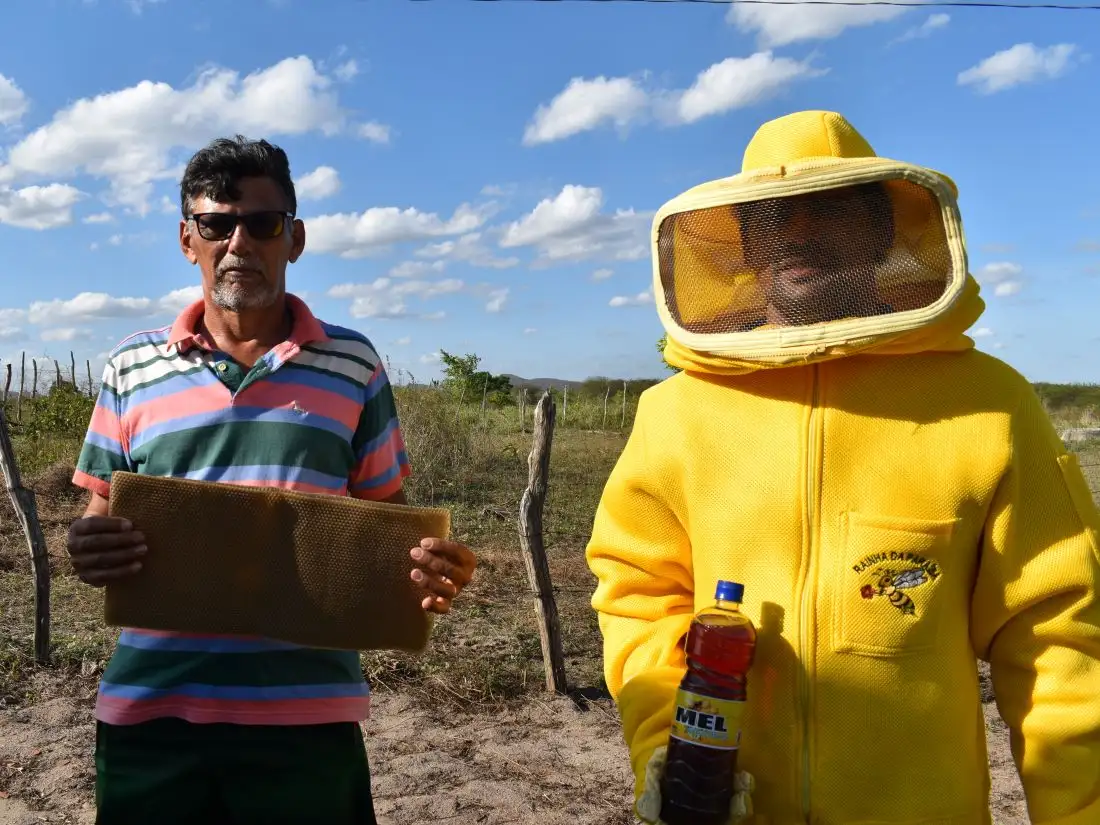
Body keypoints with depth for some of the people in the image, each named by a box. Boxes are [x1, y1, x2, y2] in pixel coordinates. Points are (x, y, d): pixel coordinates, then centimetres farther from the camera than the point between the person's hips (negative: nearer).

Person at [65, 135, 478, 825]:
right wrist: (88, 550, -12)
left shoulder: (353, 367, 2)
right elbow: (101, 518, 11)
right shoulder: (131, 369, 5)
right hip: (149, 710, 2)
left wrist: (431, 569, -14)